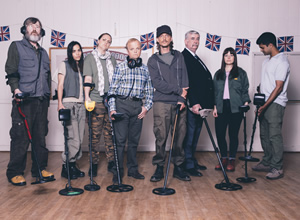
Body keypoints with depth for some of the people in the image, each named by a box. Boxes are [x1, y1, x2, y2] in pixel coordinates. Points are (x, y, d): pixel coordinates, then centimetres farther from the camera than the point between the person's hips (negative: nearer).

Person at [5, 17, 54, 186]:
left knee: (40, 136, 8)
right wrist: (16, 89, -19)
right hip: (24, 100, -5)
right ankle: (15, 173, 6)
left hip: (42, 101, 5)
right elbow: (11, 71, -4)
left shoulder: (43, 52, 22)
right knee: (21, 137, -4)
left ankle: (40, 169, 18)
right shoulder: (16, 47, 6)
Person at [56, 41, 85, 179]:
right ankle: (66, 167, 1)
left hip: (81, 104, 5)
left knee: (79, 139, 3)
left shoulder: (82, 67, 20)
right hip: (69, 103, -5)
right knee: (74, 138, -11)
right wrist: (60, 103, -11)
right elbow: (60, 86, 0)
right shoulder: (65, 65, 6)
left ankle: (73, 165, 12)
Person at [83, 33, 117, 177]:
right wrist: (87, 96, -15)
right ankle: (94, 164, 7)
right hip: (96, 100, -3)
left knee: (110, 133, 3)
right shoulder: (90, 58, 8)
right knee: (95, 134, -2)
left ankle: (111, 162, 12)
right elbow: (87, 79, -2)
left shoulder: (112, 59, 19)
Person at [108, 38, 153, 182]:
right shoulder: (120, 67, 2)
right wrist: (112, 108, -8)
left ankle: (133, 169, 22)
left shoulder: (145, 69, 11)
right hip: (122, 104, -3)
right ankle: (118, 171, 9)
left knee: (134, 139, 10)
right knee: (120, 139, -2)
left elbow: (149, 90, 13)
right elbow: (112, 89, -1)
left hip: (137, 106, 3)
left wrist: (147, 106, 2)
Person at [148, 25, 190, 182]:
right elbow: (157, 83, -4)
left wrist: (182, 99, -7)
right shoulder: (153, 60, 8)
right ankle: (159, 167, 9)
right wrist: (178, 90, -10)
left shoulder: (179, 56, 15)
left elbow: (184, 78, 6)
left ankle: (178, 167, 15)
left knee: (179, 136, 4)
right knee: (161, 137, -2)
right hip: (161, 103, -2)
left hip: (179, 104, 2)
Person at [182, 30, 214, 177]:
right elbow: (186, 82, -19)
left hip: (200, 104, 10)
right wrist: (193, 103, -24)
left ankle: (192, 161, 27)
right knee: (189, 134, -3)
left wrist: (208, 103, 13)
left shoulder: (196, 59, 21)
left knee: (195, 133, 16)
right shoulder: (183, 57, -9)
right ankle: (188, 165, 5)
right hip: (192, 104, -10)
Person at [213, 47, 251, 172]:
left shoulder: (241, 73, 8)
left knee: (233, 134, 1)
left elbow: (245, 90, 6)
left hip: (235, 108, -2)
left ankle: (232, 159, 13)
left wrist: (246, 102, -8)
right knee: (219, 133, -2)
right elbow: (215, 91, 14)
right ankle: (224, 158, 14)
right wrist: (215, 107, 6)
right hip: (221, 108, 3)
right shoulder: (218, 74, 16)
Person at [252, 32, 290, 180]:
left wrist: (266, 105, -19)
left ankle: (277, 168, -1)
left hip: (275, 104, -9)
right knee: (264, 135, 12)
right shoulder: (266, 61, 17)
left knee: (274, 136, -8)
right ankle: (266, 163, 22)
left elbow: (279, 87, -16)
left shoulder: (281, 61, -11)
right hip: (265, 104, 9)